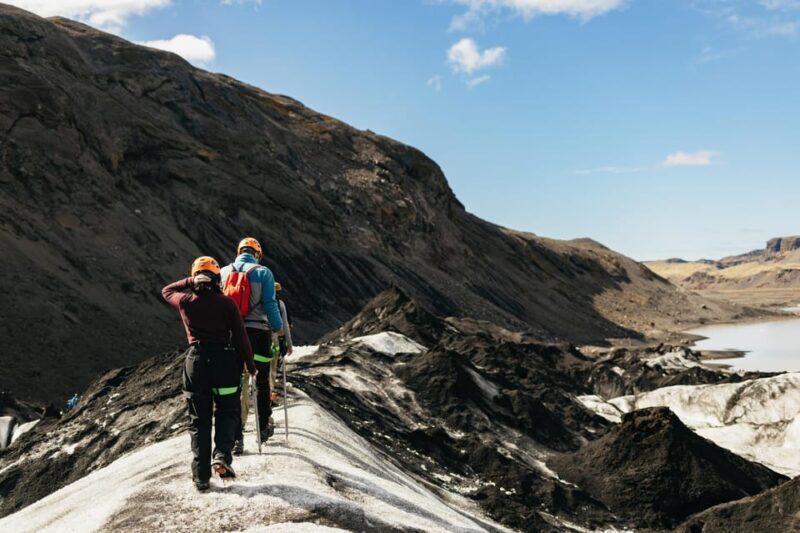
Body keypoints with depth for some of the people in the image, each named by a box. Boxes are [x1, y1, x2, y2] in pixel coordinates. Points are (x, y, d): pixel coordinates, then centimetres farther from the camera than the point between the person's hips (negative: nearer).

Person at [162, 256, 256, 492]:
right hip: (225, 361, -1)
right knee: (228, 412, 17)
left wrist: (190, 282, 18)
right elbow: (241, 337, -4)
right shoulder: (227, 303, -6)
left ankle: (201, 476, 10)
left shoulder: (186, 302, -3)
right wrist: (250, 365, 7)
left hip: (196, 362, 1)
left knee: (199, 420, 11)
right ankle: (222, 456, -6)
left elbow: (167, 290, 21)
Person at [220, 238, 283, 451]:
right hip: (258, 333, -2)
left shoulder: (224, 272, 5)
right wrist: (278, 327, 6)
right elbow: (270, 304, -8)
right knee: (262, 382, 16)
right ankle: (264, 427, 27)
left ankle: (236, 435, 2)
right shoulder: (263, 272, -6)